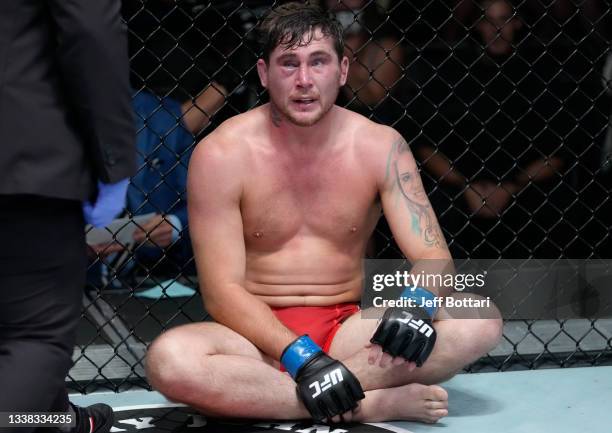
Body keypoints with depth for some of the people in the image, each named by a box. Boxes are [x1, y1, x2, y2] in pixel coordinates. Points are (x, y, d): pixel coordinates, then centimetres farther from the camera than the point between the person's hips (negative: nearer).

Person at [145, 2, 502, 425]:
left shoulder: (380, 147, 0)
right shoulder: (222, 155, -8)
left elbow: (432, 256, -4)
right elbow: (222, 291, -12)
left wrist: (416, 307, -28)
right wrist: (301, 357, -26)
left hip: (347, 333, 3)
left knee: (481, 321, -21)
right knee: (170, 360, -35)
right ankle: (374, 404, -29)